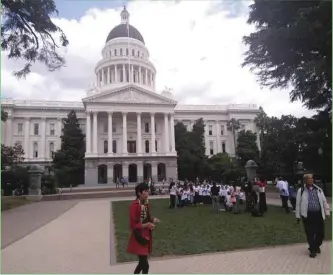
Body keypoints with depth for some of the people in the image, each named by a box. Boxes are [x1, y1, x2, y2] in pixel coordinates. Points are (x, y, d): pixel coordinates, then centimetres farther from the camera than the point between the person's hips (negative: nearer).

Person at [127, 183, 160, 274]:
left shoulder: (146, 204, 3)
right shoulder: (134, 206, -21)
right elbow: (133, 225, -19)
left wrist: (153, 220, -3)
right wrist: (146, 225, -26)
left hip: (147, 236, 8)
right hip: (139, 238, -8)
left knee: (142, 262, 21)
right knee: (145, 265, -3)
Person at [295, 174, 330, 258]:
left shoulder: (318, 189, 6)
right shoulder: (301, 191, -3)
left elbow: (324, 201, 12)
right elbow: (298, 204, 0)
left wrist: (327, 212, 8)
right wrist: (298, 216, 0)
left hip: (318, 214, 3)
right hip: (307, 215, -3)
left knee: (321, 233, 7)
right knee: (310, 234, 3)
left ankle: (316, 246, 36)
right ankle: (313, 250, 21)